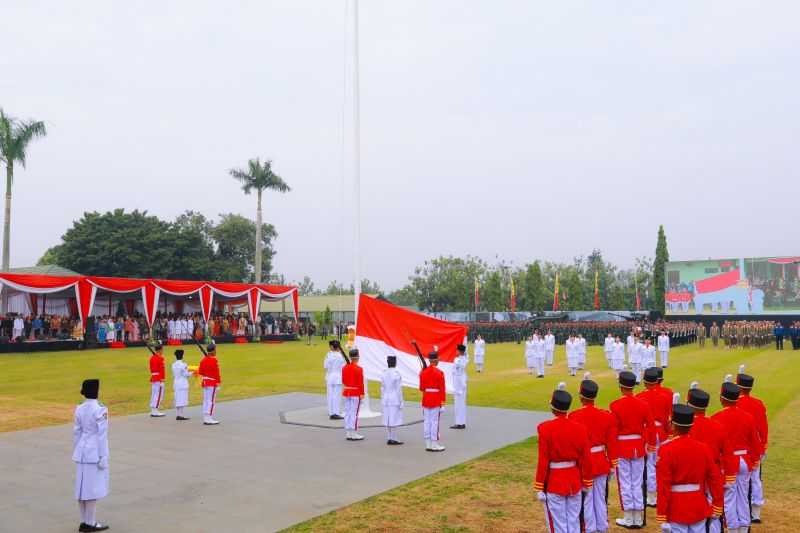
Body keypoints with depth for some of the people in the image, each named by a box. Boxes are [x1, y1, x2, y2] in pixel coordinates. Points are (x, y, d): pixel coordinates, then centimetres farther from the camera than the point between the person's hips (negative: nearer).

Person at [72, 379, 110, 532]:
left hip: (82, 452, 7)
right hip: (95, 453, -7)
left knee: (83, 486, 12)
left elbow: (76, 432, 8)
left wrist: (76, 452, 18)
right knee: (93, 488, 1)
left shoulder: (79, 409, 2)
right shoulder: (100, 410, -18)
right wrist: (103, 457, -11)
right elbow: (101, 435, -16)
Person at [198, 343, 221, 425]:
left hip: (205, 382, 9)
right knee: (211, 401, -5)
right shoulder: (214, 360, -17)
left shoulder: (203, 359, 9)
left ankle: (205, 418, 15)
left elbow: (200, 372, 13)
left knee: (206, 400, 12)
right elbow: (216, 372, -17)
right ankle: (209, 419, -6)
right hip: (212, 383, -9)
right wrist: (219, 382, -11)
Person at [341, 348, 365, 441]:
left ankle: (348, 433, 14)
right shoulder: (359, 369, -16)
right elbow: (360, 383, -16)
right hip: (356, 393, -7)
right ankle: (354, 434, 0)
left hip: (347, 393, 7)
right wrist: (362, 394, -11)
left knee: (347, 413, 10)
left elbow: (343, 381, 12)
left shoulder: (344, 367, 5)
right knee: (355, 413, -3)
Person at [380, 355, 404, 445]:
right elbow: (399, 389, -13)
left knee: (388, 419, 10)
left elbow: (382, 388, 7)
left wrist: (382, 400, 16)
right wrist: (401, 402, -7)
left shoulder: (384, 373, 3)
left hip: (386, 400, 6)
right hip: (395, 400, -6)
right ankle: (393, 439, 0)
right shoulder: (397, 374, -14)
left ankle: (389, 438, 15)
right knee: (395, 420, -2)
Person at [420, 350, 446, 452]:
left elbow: (421, 388, 7)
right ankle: (435, 445, 2)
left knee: (427, 422, 8)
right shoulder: (439, 373, -13)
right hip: (436, 401, -5)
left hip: (426, 400, 5)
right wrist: (443, 403, -8)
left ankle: (428, 444, 13)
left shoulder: (423, 372, 2)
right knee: (435, 422, -1)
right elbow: (442, 389, -12)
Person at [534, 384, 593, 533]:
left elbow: (543, 461, -14)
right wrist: (586, 484, 13)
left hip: (554, 483, -4)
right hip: (574, 482, 4)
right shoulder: (579, 428, -6)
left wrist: (539, 488, -6)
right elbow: (586, 460, 0)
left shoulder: (545, 429, -17)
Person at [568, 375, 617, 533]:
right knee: (600, 498, 15)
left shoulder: (574, 417, -18)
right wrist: (612, 464, 13)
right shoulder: (607, 415, -5)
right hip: (601, 463, 4)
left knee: (586, 499, 8)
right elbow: (612, 443, 3)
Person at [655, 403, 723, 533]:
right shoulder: (703, 448, -1)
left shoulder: (667, 450, -15)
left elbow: (664, 486, -15)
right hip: (699, 509, 5)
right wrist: (717, 507, 15)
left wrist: (662, 516, -10)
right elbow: (714, 479, 4)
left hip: (676, 511, -4)